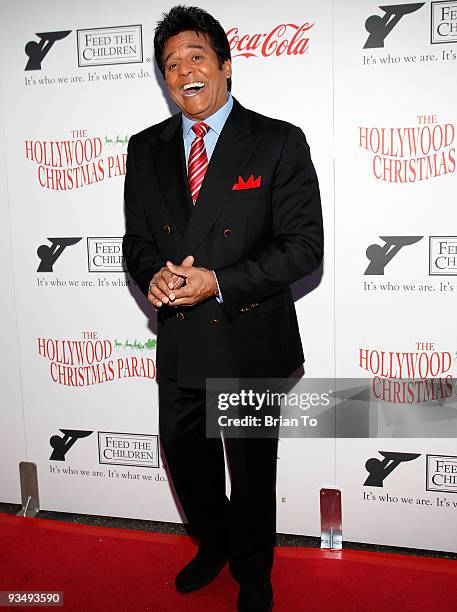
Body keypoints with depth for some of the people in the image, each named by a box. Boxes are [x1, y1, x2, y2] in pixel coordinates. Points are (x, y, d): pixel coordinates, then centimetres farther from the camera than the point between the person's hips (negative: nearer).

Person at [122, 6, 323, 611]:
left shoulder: (279, 142, -8)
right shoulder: (146, 149, 6)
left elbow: (303, 246, -13)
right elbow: (137, 238, 9)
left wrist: (217, 283, -22)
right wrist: (154, 274, -14)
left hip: (250, 341, -4)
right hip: (178, 342, 5)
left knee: (252, 471, 14)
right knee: (186, 460, 20)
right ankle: (214, 546, 50)